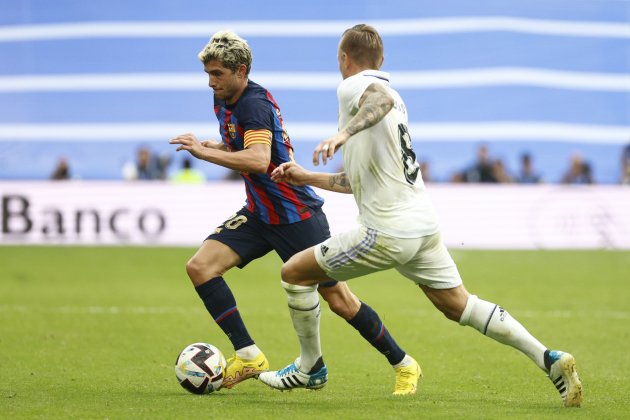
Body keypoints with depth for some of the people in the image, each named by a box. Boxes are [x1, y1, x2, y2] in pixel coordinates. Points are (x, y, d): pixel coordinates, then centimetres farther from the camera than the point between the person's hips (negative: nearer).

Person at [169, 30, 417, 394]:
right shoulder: (224, 103, 6)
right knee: (200, 266, -10)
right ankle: (249, 356, -7)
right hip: (260, 214, 9)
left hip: (297, 215, -8)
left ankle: (403, 365, 15)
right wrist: (212, 146, 7)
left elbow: (258, 160, -37)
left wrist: (204, 152, -36)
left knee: (339, 299, -3)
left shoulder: (255, 104, -21)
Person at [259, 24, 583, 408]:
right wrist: (307, 178, 33)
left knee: (296, 272, 6)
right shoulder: (392, 97, 24)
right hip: (425, 227, 9)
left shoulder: (354, 86, -4)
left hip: (387, 232, -9)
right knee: (459, 305, 12)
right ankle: (548, 358, -1)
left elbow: (383, 97, -32)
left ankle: (310, 368, 17)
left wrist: (344, 133, -45)